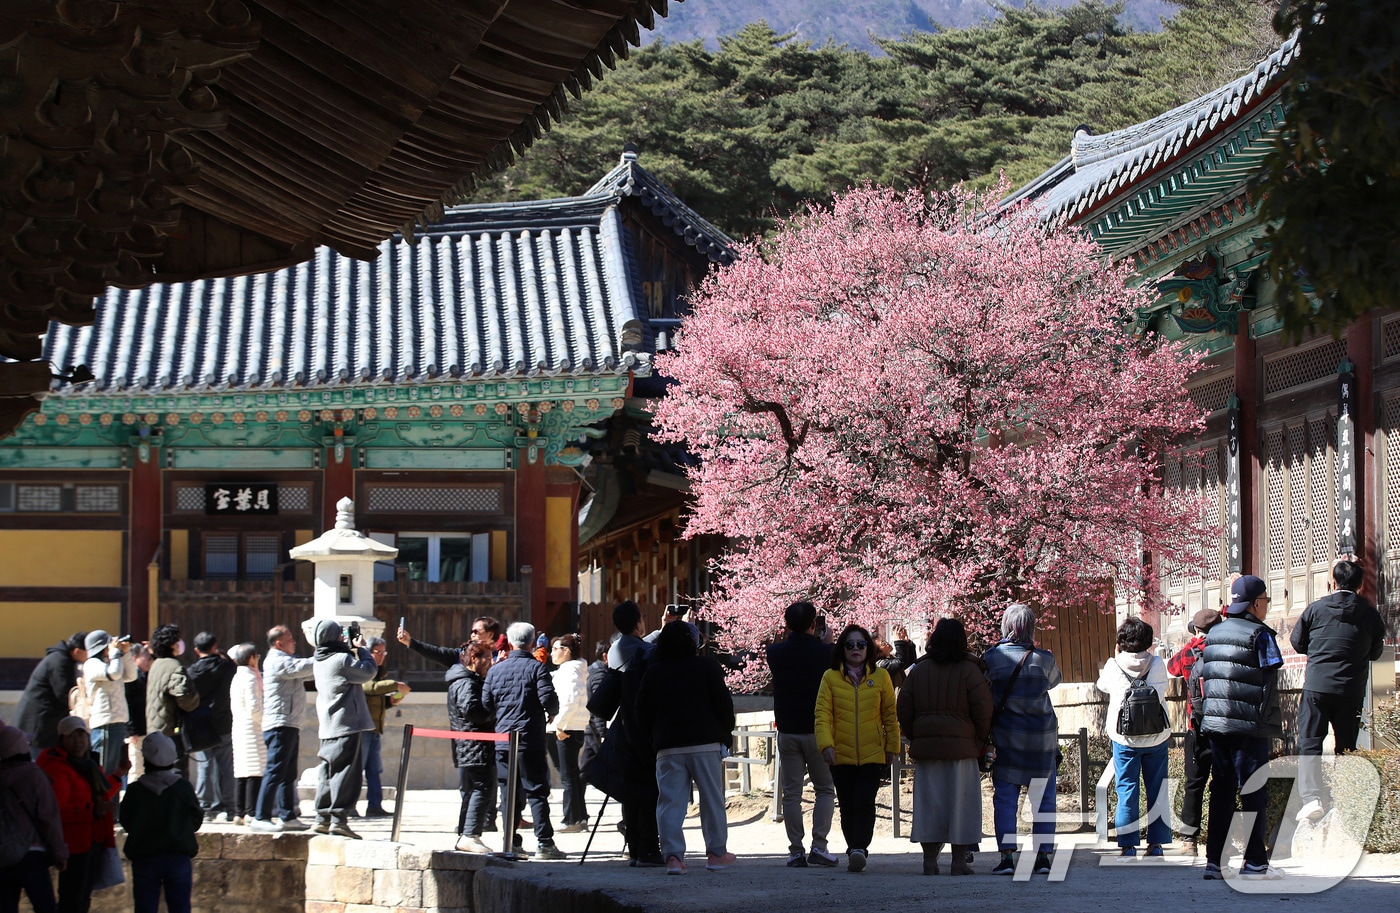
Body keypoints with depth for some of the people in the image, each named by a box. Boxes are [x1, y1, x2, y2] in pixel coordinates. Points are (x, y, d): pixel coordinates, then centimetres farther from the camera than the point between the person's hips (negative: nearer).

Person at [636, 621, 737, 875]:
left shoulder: (652, 673, 9)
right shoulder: (706, 667, 1)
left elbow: (642, 715, 10)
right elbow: (724, 704, -2)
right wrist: (726, 735, 10)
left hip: (668, 747, 2)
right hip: (706, 744, -2)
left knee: (670, 801, 0)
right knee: (712, 799, 8)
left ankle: (673, 855, -11)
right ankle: (717, 852, 12)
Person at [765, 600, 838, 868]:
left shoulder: (775, 652, -2)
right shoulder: (824, 652, -9)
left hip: (787, 732, 2)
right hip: (818, 731, -2)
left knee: (791, 793, 6)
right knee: (825, 790, 9)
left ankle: (796, 851, 2)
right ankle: (819, 846, -2)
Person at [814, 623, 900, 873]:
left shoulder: (880, 677, 5)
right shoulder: (830, 677, 4)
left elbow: (890, 715, 8)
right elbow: (822, 714, -3)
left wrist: (892, 747, 6)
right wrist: (826, 744, -15)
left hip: (873, 754, -1)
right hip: (841, 756, 1)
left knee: (864, 803, -15)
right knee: (847, 806, 8)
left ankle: (859, 849, -23)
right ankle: (854, 851, 22)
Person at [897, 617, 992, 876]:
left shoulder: (918, 671, 8)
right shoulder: (969, 670, -3)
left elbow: (903, 709, 7)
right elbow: (983, 709, -7)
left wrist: (914, 738, 17)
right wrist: (980, 741, 4)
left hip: (925, 745, 3)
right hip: (961, 746, -3)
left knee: (929, 803, 7)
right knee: (960, 803, 2)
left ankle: (930, 859, 6)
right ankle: (959, 861, 1)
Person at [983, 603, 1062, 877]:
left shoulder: (991, 658, -6)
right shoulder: (1044, 659, -6)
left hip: (1006, 736, 0)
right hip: (1043, 736, 0)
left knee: (1005, 796, 4)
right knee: (1043, 798, 8)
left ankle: (1006, 856, -5)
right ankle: (1043, 856, 5)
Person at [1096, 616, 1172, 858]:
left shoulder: (1113, 667, -7)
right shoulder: (1157, 664, -5)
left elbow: (1102, 686, 13)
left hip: (1124, 739, -1)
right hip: (1156, 737, 1)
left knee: (1126, 790, 4)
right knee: (1157, 790, 9)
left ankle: (1128, 845, 2)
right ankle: (1156, 843, 10)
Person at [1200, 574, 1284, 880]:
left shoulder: (1212, 634, 12)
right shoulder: (1260, 634, -7)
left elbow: (1204, 680, 14)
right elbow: (1269, 684, -10)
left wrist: (1213, 713, 16)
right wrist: (1267, 723, -5)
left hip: (1215, 725, 6)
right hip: (1250, 726, -6)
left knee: (1221, 791, 10)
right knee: (1254, 793, -1)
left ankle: (1215, 861, 8)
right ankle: (1254, 863, -1)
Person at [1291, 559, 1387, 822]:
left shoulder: (1316, 609, -3)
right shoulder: (1370, 615, 1)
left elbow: (1297, 642, 9)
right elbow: (1375, 652, 14)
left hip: (1316, 685, -2)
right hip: (1352, 689, 2)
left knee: (1309, 742, 1)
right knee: (1346, 745, 12)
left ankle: (1311, 796, -16)